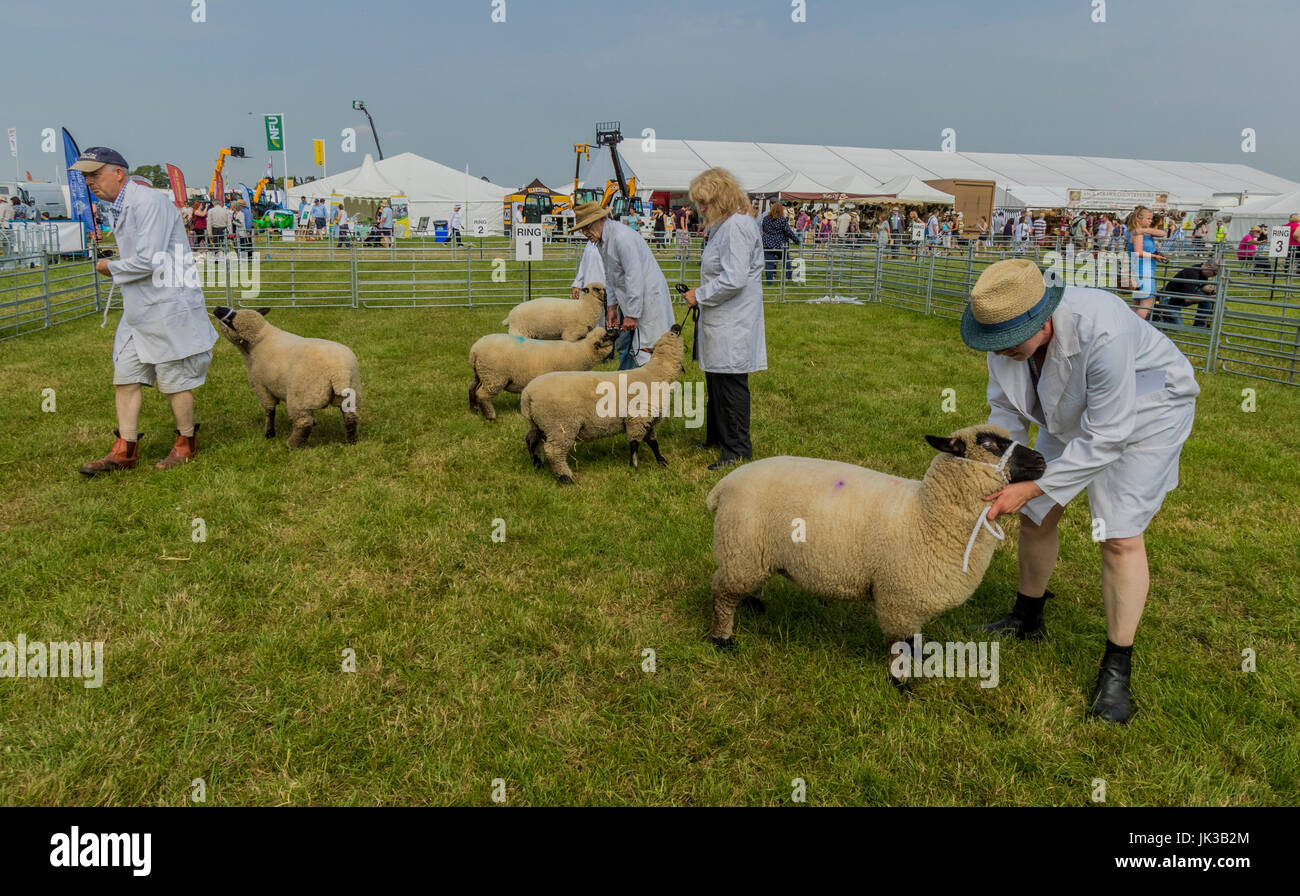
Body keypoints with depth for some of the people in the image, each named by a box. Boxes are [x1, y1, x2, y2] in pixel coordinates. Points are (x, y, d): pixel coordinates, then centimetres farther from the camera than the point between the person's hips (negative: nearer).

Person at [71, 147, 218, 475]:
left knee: (174, 380, 3)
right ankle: (125, 450, 16)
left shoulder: (148, 202, -17)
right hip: (138, 310, 10)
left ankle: (186, 444, 20)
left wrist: (110, 268, -9)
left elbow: (148, 260, -23)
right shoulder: (121, 208, 13)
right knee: (125, 374, 8)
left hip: (168, 308, -10)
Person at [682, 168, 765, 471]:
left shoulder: (737, 227, -18)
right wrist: (701, 293, 12)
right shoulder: (723, 226, 15)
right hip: (720, 321, 10)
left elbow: (734, 280, -25)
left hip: (733, 324, -10)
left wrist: (700, 296, -14)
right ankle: (717, 438, 31)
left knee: (730, 383, -4)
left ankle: (737, 449, 4)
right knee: (716, 381, 18)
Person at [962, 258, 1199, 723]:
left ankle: (1117, 669, 5)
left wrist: (1031, 488, -34)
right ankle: (1027, 619, 33)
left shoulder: (1103, 333, -42)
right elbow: (1006, 411, -11)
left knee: (1120, 536, -10)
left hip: (1143, 413, -6)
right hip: (1074, 414, 6)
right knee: (1036, 518, 9)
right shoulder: (1007, 330, -22)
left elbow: (1105, 436, -35)